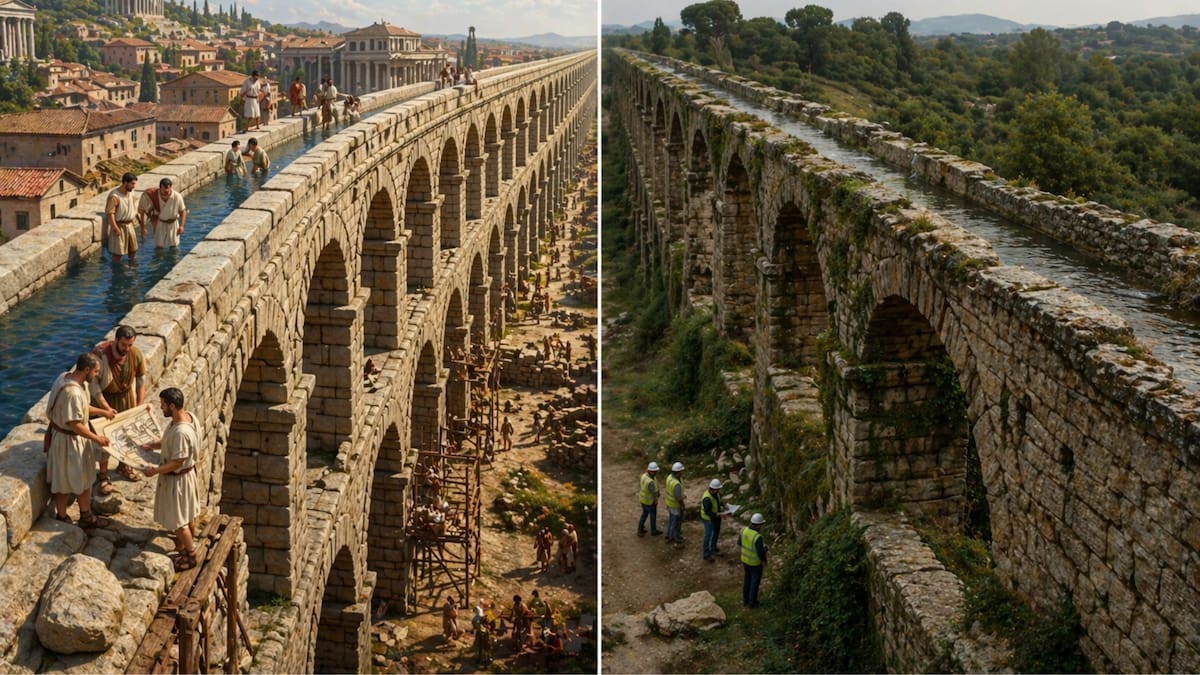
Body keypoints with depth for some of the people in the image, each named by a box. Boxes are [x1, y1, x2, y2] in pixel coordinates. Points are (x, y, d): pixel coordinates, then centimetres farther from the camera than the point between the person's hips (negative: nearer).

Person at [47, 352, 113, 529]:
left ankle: (86, 517, 32)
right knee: (64, 483, 8)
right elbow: (74, 424, -29)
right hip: (68, 440, -10)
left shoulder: (66, 376, 0)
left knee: (83, 478, 20)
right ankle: (61, 520, 24)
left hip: (73, 438, 10)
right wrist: (96, 438, -19)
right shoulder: (72, 392, -31)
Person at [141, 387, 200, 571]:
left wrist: (156, 471, -22)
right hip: (187, 473, 9)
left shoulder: (181, 432, -35)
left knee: (178, 521, 8)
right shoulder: (187, 416, -5)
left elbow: (177, 462, -28)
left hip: (177, 478, -9)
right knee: (188, 514, 25)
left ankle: (190, 556, 23)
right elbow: (168, 441, 12)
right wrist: (152, 445, 4)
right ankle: (190, 544, 43)